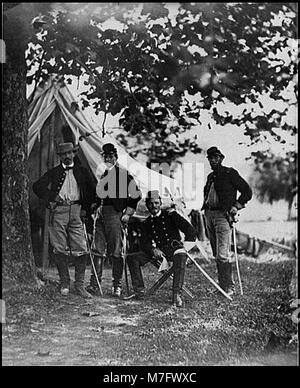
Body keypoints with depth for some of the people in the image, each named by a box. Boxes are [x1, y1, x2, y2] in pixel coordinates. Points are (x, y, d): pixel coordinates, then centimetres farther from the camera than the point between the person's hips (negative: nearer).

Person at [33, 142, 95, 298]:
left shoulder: (82, 171, 14)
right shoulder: (53, 172, 11)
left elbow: (92, 191, 20)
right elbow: (37, 186, 2)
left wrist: (85, 209, 12)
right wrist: (50, 198, -8)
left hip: (76, 211, 1)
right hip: (58, 211, -1)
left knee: (81, 250, -5)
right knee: (60, 250, 0)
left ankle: (79, 286, 2)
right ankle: (64, 284, 12)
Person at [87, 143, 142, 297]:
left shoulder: (124, 174, -2)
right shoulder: (102, 174, 18)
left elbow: (136, 195, -3)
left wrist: (128, 213, -7)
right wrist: (93, 206, 13)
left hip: (116, 214, -6)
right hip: (101, 214, 6)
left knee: (116, 252, -3)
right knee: (98, 250, 2)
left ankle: (117, 286, 4)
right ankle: (94, 284, 4)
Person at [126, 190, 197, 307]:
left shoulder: (171, 215, 1)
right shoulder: (146, 223, 14)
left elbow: (190, 231, -4)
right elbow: (144, 242, 5)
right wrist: (153, 249, -16)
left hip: (174, 248, -5)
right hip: (158, 251, 5)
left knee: (181, 256, -41)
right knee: (131, 257, -10)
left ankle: (177, 294, -43)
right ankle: (139, 290, -9)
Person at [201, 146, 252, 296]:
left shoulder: (230, 173, -1)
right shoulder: (210, 177, 20)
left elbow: (247, 191, -2)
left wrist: (236, 206, -10)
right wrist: (205, 208, 15)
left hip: (223, 215, -7)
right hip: (209, 215, 7)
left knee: (222, 255, -14)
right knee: (216, 255, 9)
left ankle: (229, 287, -8)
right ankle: (222, 285, 15)